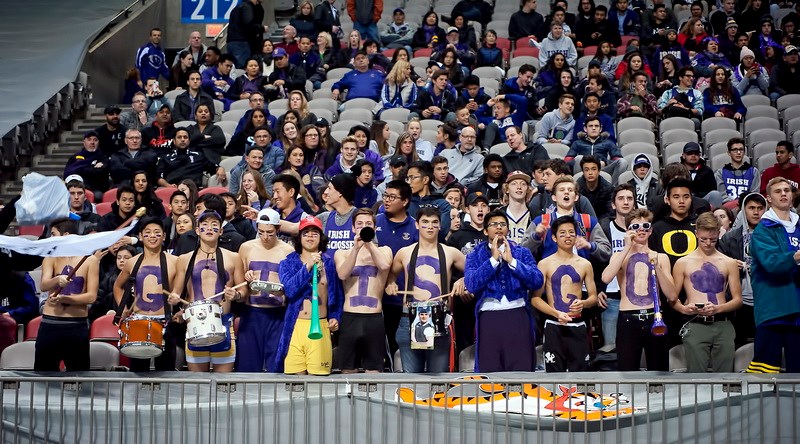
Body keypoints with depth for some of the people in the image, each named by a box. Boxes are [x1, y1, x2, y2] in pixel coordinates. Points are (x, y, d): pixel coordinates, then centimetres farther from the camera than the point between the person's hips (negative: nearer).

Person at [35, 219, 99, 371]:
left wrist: (63, 298, -17)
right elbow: (43, 285, -13)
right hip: (50, 324, 1)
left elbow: (91, 295, -6)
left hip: (77, 326, -1)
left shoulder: (89, 260, 0)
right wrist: (57, 280, -34)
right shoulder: (51, 258, 5)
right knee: (43, 371, 3)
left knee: (78, 372, 3)